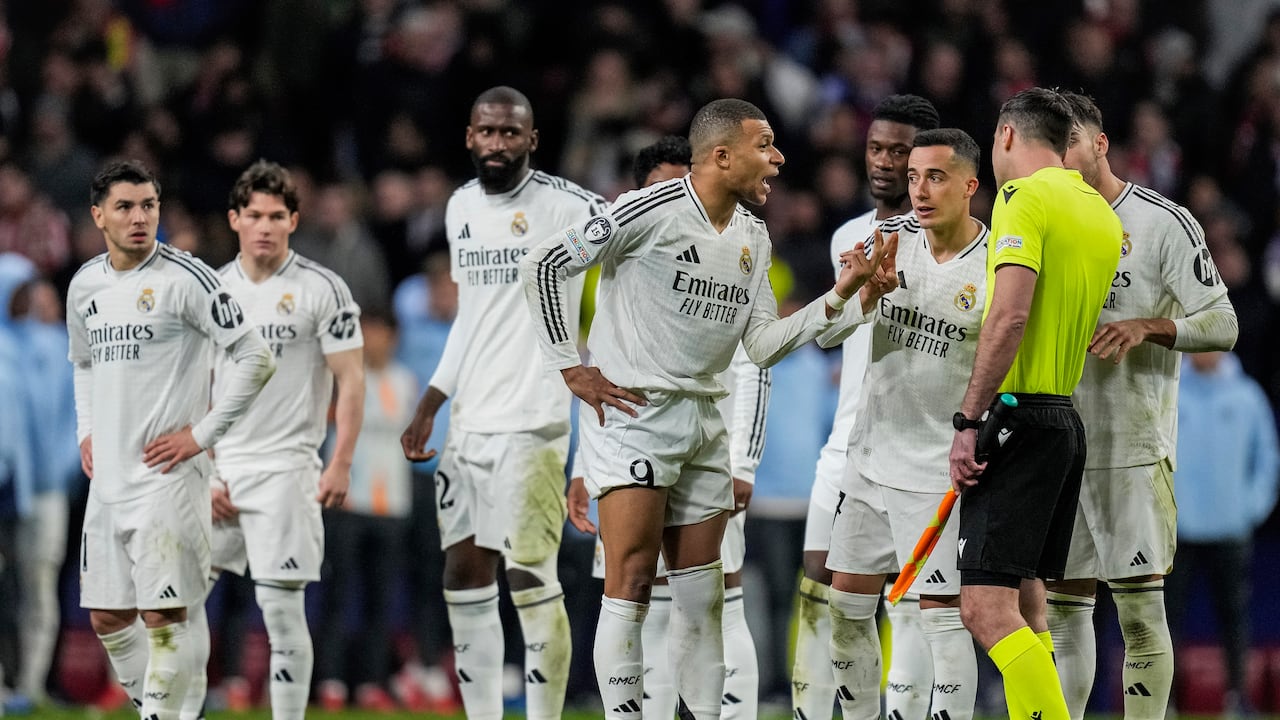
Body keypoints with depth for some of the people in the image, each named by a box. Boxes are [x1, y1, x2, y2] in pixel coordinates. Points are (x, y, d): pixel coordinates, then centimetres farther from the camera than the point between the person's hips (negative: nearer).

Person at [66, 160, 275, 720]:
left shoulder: (185, 279, -10)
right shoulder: (85, 286, 11)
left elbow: (255, 359, -11)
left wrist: (202, 434, -12)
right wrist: (86, 431, 16)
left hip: (167, 475, -7)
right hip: (108, 476, 7)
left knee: (162, 616, -10)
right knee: (107, 618, 10)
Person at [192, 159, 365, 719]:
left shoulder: (323, 289, -3)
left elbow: (351, 381, -3)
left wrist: (341, 465, -12)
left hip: (285, 470, -5)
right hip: (219, 468, 5)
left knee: (281, 606, -8)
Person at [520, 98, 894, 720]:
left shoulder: (753, 236, 11)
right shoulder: (651, 211, -12)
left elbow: (762, 344, 11)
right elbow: (543, 265, -9)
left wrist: (839, 297, 0)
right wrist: (570, 367, -9)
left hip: (703, 424, 7)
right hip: (630, 414, -7)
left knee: (702, 593, 8)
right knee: (631, 579, -13)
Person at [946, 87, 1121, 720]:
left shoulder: (1024, 197, -10)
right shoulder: (1101, 213, 17)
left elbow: (1010, 316, -20)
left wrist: (968, 420, -19)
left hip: (1019, 420, -9)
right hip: (1066, 418, 9)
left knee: (987, 608, -14)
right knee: (1025, 605, 15)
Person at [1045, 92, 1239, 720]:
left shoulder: (1164, 222, -5)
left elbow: (1222, 325, -7)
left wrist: (1148, 326, -21)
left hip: (1135, 447, -6)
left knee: (1139, 608, -5)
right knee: (1062, 605, 6)